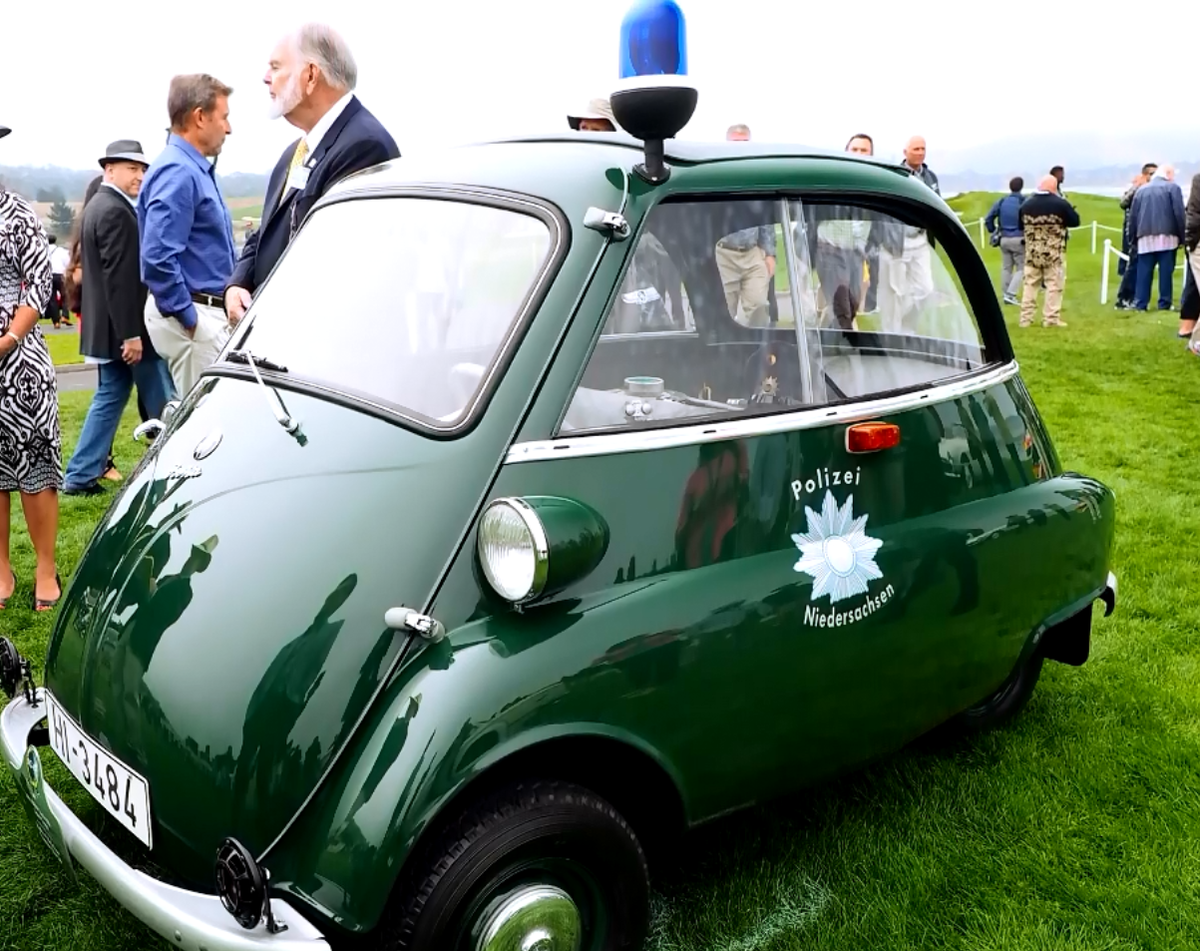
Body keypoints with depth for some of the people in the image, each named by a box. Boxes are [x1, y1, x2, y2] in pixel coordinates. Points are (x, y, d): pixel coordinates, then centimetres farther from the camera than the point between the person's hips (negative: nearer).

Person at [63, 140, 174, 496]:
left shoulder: (97, 206, 16)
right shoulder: (116, 212, -17)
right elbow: (120, 278, -22)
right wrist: (131, 333, -23)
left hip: (108, 329, 10)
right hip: (127, 328, -10)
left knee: (109, 398, 14)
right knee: (164, 406, 1)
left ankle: (80, 476, 15)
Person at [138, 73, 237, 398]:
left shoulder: (195, 168, 14)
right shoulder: (178, 171, -17)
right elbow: (158, 257, -25)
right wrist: (188, 318, -18)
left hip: (205, 312, 10)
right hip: (193, 316, -10)